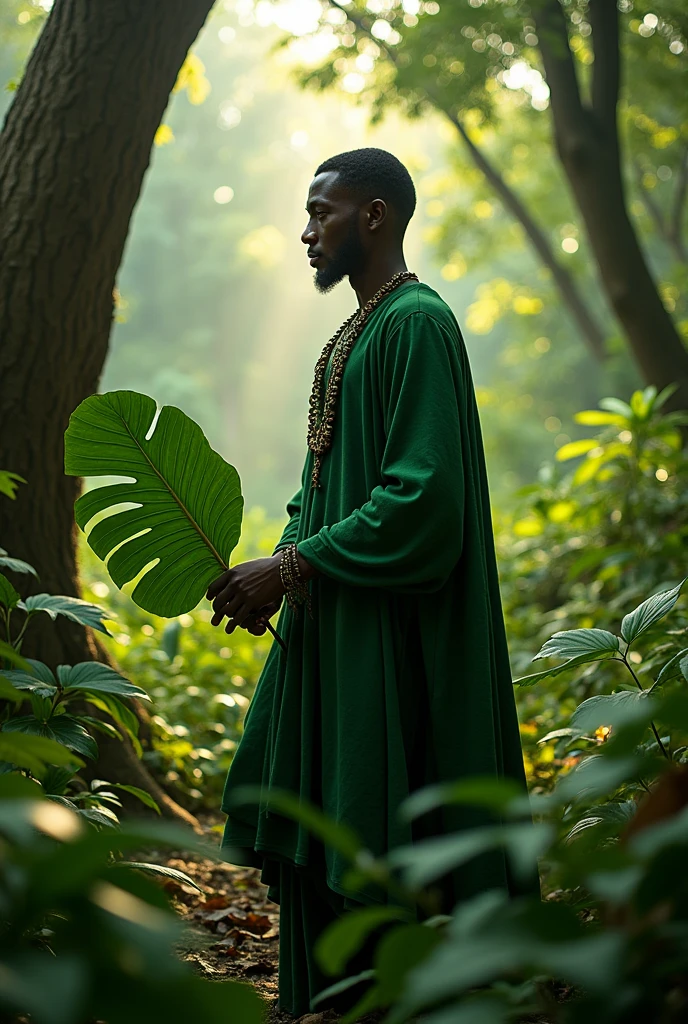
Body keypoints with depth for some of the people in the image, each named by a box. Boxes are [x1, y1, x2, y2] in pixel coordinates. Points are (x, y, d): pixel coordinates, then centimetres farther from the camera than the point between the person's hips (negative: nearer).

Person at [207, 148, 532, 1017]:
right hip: (332, 628, 10)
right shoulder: (355, 334, 17)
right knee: (316, 848, 14)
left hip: (391, 639, -10)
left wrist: (289, 569, -18)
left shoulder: (417, 324, -14)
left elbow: (423, 500, -22)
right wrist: (277, 562, 1)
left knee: (383, 863, -2)